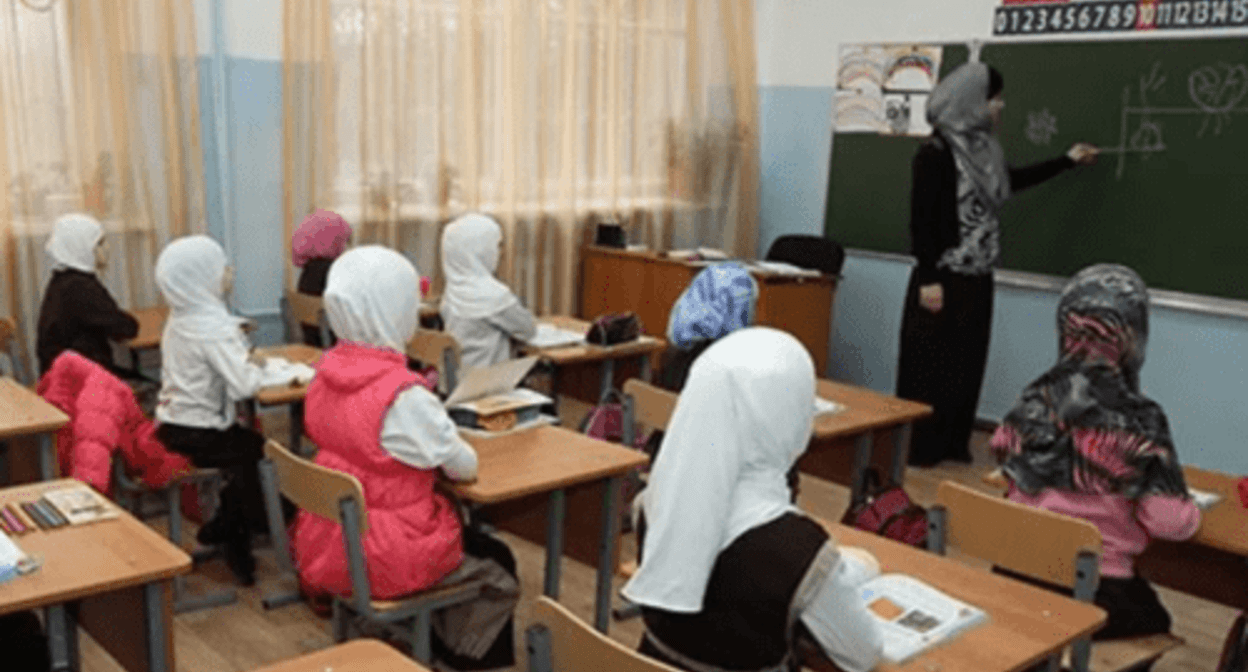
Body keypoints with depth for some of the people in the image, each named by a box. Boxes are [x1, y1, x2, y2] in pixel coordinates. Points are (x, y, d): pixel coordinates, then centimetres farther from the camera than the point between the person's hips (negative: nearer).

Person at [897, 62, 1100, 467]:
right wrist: (928, 278, -18)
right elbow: (920, 220, -15)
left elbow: (1013, 181, 30)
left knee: (967, 364, 12)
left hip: (977, 280, 8)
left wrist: (1067, 161, 35)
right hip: (944, 280, -8)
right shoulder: (936, 153, -14)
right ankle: (916, 448, 10)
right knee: (931, 366, -1)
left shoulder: (982, 149, 10)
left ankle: (953, 444, 23)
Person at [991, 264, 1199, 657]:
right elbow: (1170, 523, -15)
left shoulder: (1033, 402, -3)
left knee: (1141, 606, 30)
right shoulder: (1137, 420, -17)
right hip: (1095, 592, -4)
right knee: (1154, 623, 28)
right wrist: (1190, 512, 7)